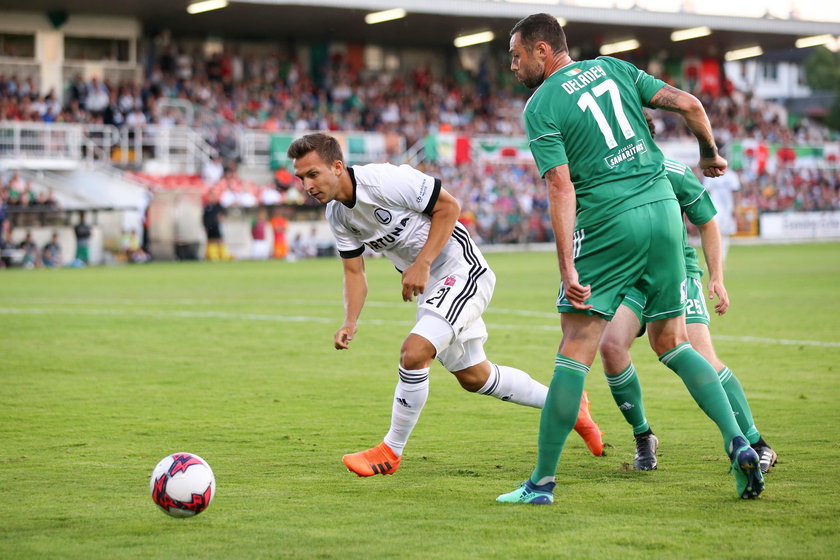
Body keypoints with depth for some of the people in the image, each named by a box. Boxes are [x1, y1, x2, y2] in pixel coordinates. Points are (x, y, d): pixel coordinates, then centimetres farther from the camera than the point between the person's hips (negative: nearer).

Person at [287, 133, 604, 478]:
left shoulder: (383, 180, -25)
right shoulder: (337, 215, 0)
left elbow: (448, 206, -18)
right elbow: (354, 272, 6)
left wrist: (422, 264, -22)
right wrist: (349, 324, -9)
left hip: (461, 270, -9)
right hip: (429, 285, 9)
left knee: (414, 352, -25)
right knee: (473, 377, 17)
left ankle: (390, 452, -10)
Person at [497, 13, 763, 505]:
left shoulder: (541, 107, -3)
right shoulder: (613, 68, 13)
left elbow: (562, 189, -13)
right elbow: (689, 104, 7)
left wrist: (567, 267, -16)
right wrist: (711, 155, 25)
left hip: (609, 224, -6)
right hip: (664, 207, 6)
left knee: (575, 354, -3)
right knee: (672, 344, 16)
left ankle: (542, 482, -2)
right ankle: (738, 442, 1)